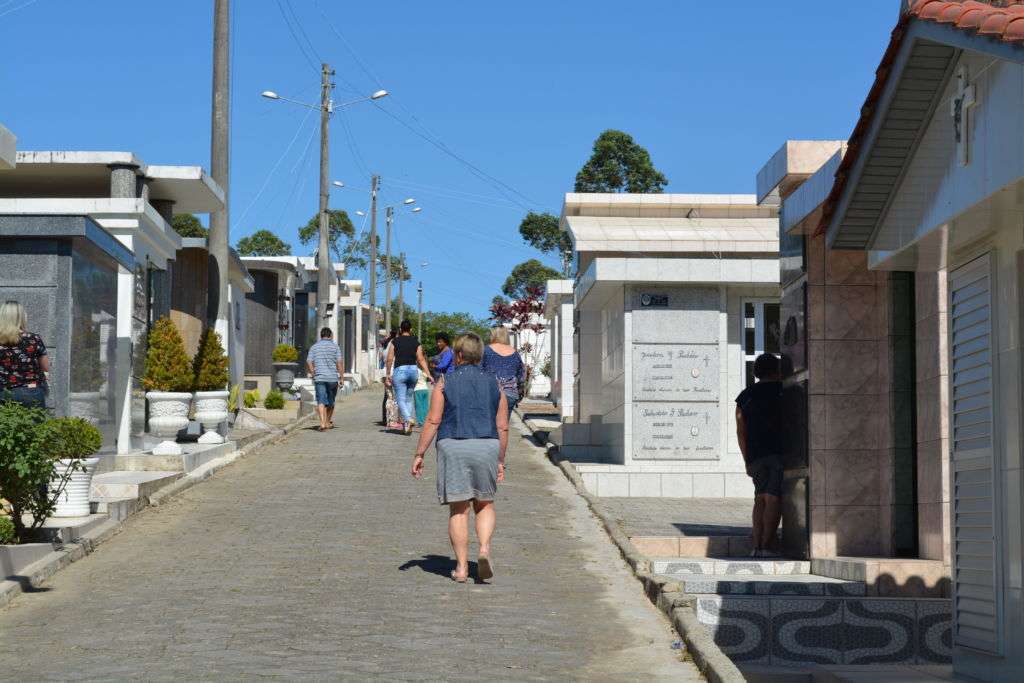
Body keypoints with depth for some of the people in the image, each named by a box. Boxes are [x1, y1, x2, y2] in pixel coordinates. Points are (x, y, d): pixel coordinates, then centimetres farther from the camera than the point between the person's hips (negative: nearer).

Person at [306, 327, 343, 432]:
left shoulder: (314, 347, 8)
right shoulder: (334, 346, 2)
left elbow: (309, 362, 0)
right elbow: (339, 363, -4)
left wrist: (313, 374, 8)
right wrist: (341, 377, 0)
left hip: (319, 377, 0)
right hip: (332, 377, 0)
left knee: (321, 401, -4)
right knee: (330, 401, 16)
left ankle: (323, 424, -19)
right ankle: (328, 422, 27)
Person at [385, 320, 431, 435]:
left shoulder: (395, 341, 1)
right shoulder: (416, 342, 7)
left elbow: (390, 359, -2)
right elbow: (421, 359, 2)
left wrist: (388, 374, 6)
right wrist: (428, 374, 3)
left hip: (400, 370, -3)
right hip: (413, 369, 3)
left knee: (401, 399, -4)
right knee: (409, 398, 16)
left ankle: (408, 419, -27)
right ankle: (406, 425, 16)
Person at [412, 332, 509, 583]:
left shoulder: (445, 382, 2)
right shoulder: (493, 384, 9)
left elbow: (433, 421, -5)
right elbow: (503, 427, 8)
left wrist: (419, 454, -1)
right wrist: (501, 461, 16)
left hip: (453, 447, -2)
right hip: (487, 448, 2)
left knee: (459, 510, 4)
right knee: (485, 505, 15)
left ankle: (461, 567, 3)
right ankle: (484, 550, -8)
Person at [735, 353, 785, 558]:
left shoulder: (744, 396, 14)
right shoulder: (782, 390, 3)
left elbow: (741, 431, 12)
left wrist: (747, 461, 15)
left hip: (755, 454, 4)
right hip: (779, 450, -4)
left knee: (760, 498, 9)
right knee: (773, 498, -7)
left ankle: (757, 545, 0)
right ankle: (767, 546, -13)